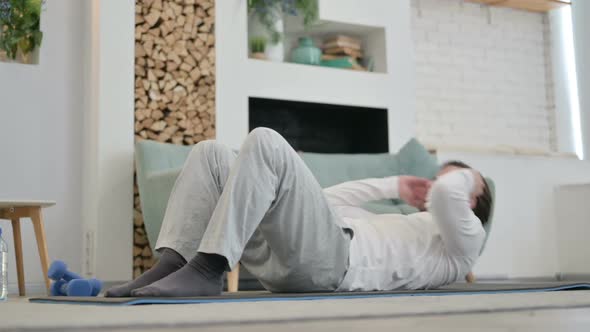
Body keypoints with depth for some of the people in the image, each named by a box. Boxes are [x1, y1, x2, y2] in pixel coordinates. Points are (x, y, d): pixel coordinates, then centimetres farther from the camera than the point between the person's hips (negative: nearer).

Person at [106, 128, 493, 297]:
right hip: (285, 255, 8)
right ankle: (171, 265, -20)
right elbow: (328, 199, 43)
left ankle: (206, 269, -32)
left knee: (266, 142, -24)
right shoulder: (398, 224, 42)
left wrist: (464, 175, 20)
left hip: (331, 257, -8)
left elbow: (446, 192, -4)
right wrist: (395, 185, 43)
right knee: (211, 153, 0)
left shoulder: (463, 242, 19)